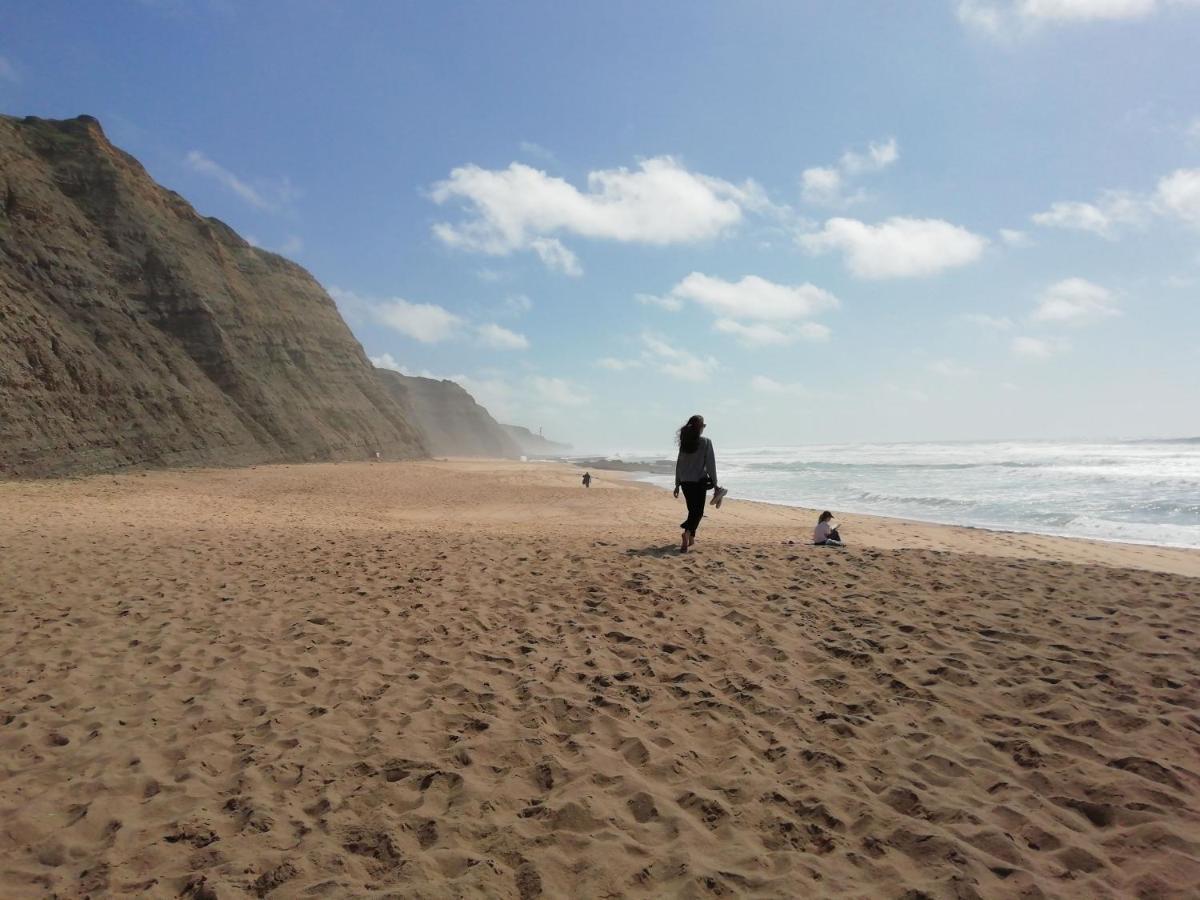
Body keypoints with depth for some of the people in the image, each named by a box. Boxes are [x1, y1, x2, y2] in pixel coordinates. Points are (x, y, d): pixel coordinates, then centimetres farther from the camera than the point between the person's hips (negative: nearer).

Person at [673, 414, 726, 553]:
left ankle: (691, 537, 27)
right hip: (699, 481, -5)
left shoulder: (684, 442, 5)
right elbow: (710, 465, -10)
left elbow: (679, 464, 8)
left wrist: (678, 484, 14)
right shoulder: (705, 442, -8)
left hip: (685, 482, 5)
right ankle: (687, 534, -25)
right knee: (697, 512, -2)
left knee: (693, 510, 21)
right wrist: (715, 484, -5)